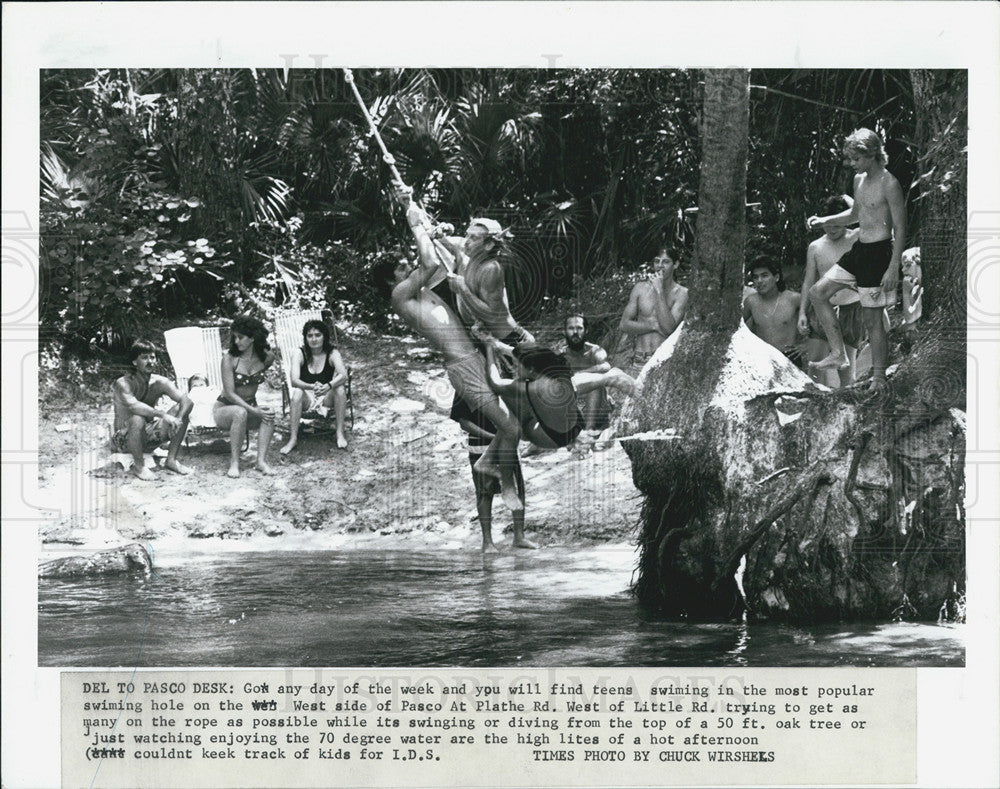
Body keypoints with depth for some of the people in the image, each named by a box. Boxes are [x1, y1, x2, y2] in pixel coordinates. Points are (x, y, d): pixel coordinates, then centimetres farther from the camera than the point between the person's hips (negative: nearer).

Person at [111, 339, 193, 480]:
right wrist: (163, 415, -46)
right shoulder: (123, 384, -19)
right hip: (124, 439, -5)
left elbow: (187, 401, -13)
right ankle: (139, 466, -16)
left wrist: (178, 420, -33)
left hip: (149, 437, 5)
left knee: (180, 410, -11)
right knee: (137, 419, -38)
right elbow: (133, 405, -40)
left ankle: (171, 460, -3)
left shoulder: (160, 382, -4)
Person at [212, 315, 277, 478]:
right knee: (240, 413, -38)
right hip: (225, 408, -4)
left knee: (269, 415, -29)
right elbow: (230, 394, -19)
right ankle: (234, 463, -33)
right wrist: (254, 411, -30)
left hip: (250, 407, 4)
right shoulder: (230, 359, -15)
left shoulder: (267, 357, -5)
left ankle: (261, 461, -35)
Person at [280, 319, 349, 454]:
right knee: (297, 392, -33)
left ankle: (340, 433, -22)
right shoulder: (299, 353, -7)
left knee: (340, 388, -29)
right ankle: (293, 439, -33)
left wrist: (328, 386, -44)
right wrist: (312, 387, -42)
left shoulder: (332, 353, -6)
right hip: (307, 398, -1)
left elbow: (343, 376, -23)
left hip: (327, 397, 1)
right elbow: (294, 380, -21)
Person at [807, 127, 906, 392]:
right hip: (858, 250, 9)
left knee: (872, 318, -2)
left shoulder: (889, 184, -16)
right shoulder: (859, 180, 10)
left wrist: (893, 268, -20)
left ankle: (879, 377, 10)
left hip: (879, 252, -9)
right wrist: (824, 220, 12)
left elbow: (900, 228, -15)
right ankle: (838, 354, 12)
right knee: (817, 293, 7)